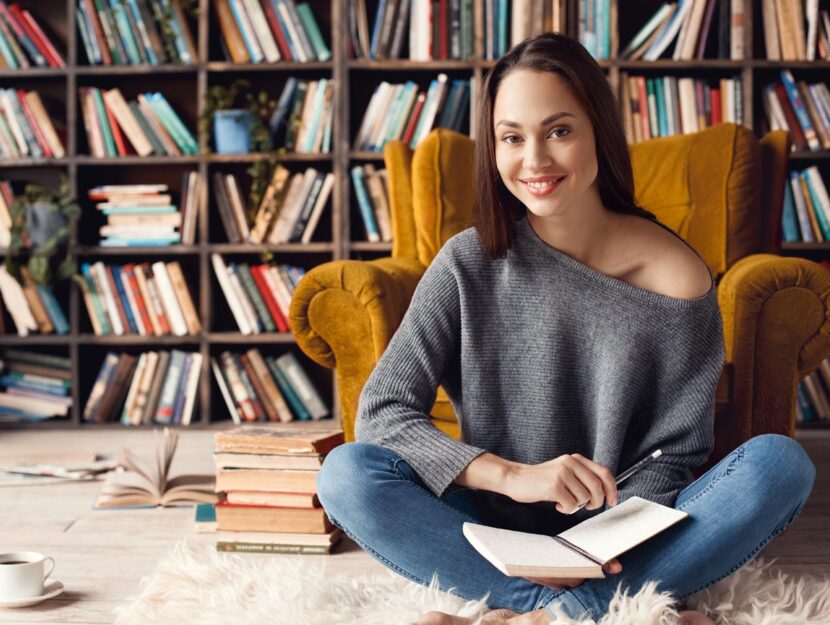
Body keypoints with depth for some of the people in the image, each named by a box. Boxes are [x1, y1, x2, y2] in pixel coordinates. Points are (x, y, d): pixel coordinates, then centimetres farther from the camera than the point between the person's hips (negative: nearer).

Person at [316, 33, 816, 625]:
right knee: (346, 472, -25)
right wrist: (514, 476, -26)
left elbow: (675, 456, -2)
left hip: (625, 543, 0)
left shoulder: (676, 276, -7)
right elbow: (381, 410, -11)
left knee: (781, 463, -23)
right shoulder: (470, 265, -6)